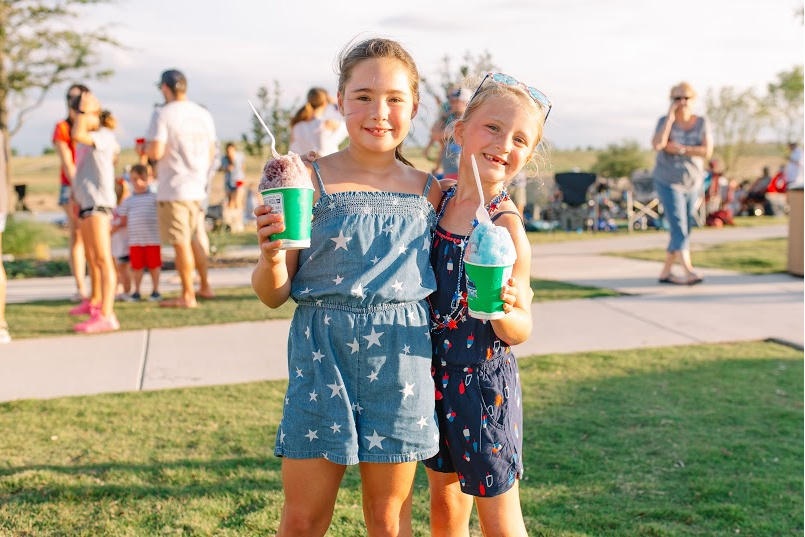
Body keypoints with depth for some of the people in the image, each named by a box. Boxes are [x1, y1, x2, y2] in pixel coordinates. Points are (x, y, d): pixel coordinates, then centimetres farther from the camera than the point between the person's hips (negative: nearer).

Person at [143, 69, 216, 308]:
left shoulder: (163, 114, -11)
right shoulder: (203, 114, 9)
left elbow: (156, 152, -18)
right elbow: (211, 152, 14)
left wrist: (144, 149, 3)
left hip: (173, 189, -7)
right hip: (197, 187, 7)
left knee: (181, 243, -1)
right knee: (191, 238, 20)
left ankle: (188, 296, 4)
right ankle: (205, 286, 26)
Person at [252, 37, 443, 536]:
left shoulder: (430, 191, 4)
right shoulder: (312, 181, -5)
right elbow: (272, 294, -4)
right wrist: (271, 255, -23)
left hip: (401, 357, 2)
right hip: (322, 355, -2)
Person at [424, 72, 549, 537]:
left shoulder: (506, 227, -18)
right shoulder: (438, 197, -1)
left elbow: (519, 332, -14)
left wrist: (506, 310, -34)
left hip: (483, 382, -6)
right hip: (435, 376, 6)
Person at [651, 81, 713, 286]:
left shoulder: (702, 122, -4)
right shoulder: (664, 121, -8)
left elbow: (707, 151, -15)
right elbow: (657, 145, -27)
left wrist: (679, 149, -21)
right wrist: (670, 118, -23)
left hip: (692, 184, 4)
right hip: (668, 183, -4)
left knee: (683, 231, 8)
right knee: (679, 229, -15)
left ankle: (665, 272, 19)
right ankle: (689, 272, -24)